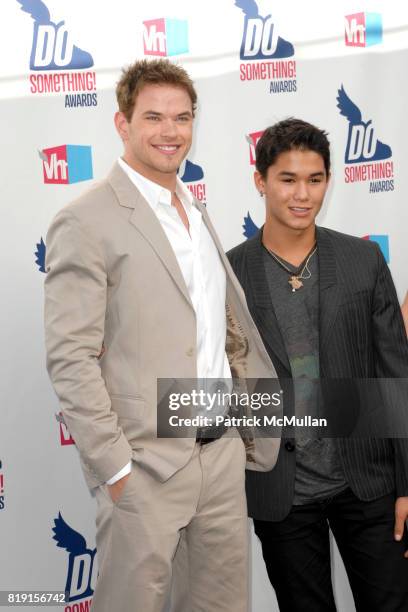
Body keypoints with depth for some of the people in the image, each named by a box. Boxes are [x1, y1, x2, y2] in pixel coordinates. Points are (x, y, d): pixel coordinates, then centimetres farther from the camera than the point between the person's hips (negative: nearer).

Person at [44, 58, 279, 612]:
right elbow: (70, 359, -16)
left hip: (222, 448, 7)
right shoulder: (86, 222, -12)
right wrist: (114, 467, -16)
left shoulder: (195, 212, 12)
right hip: (147, 463, -7)